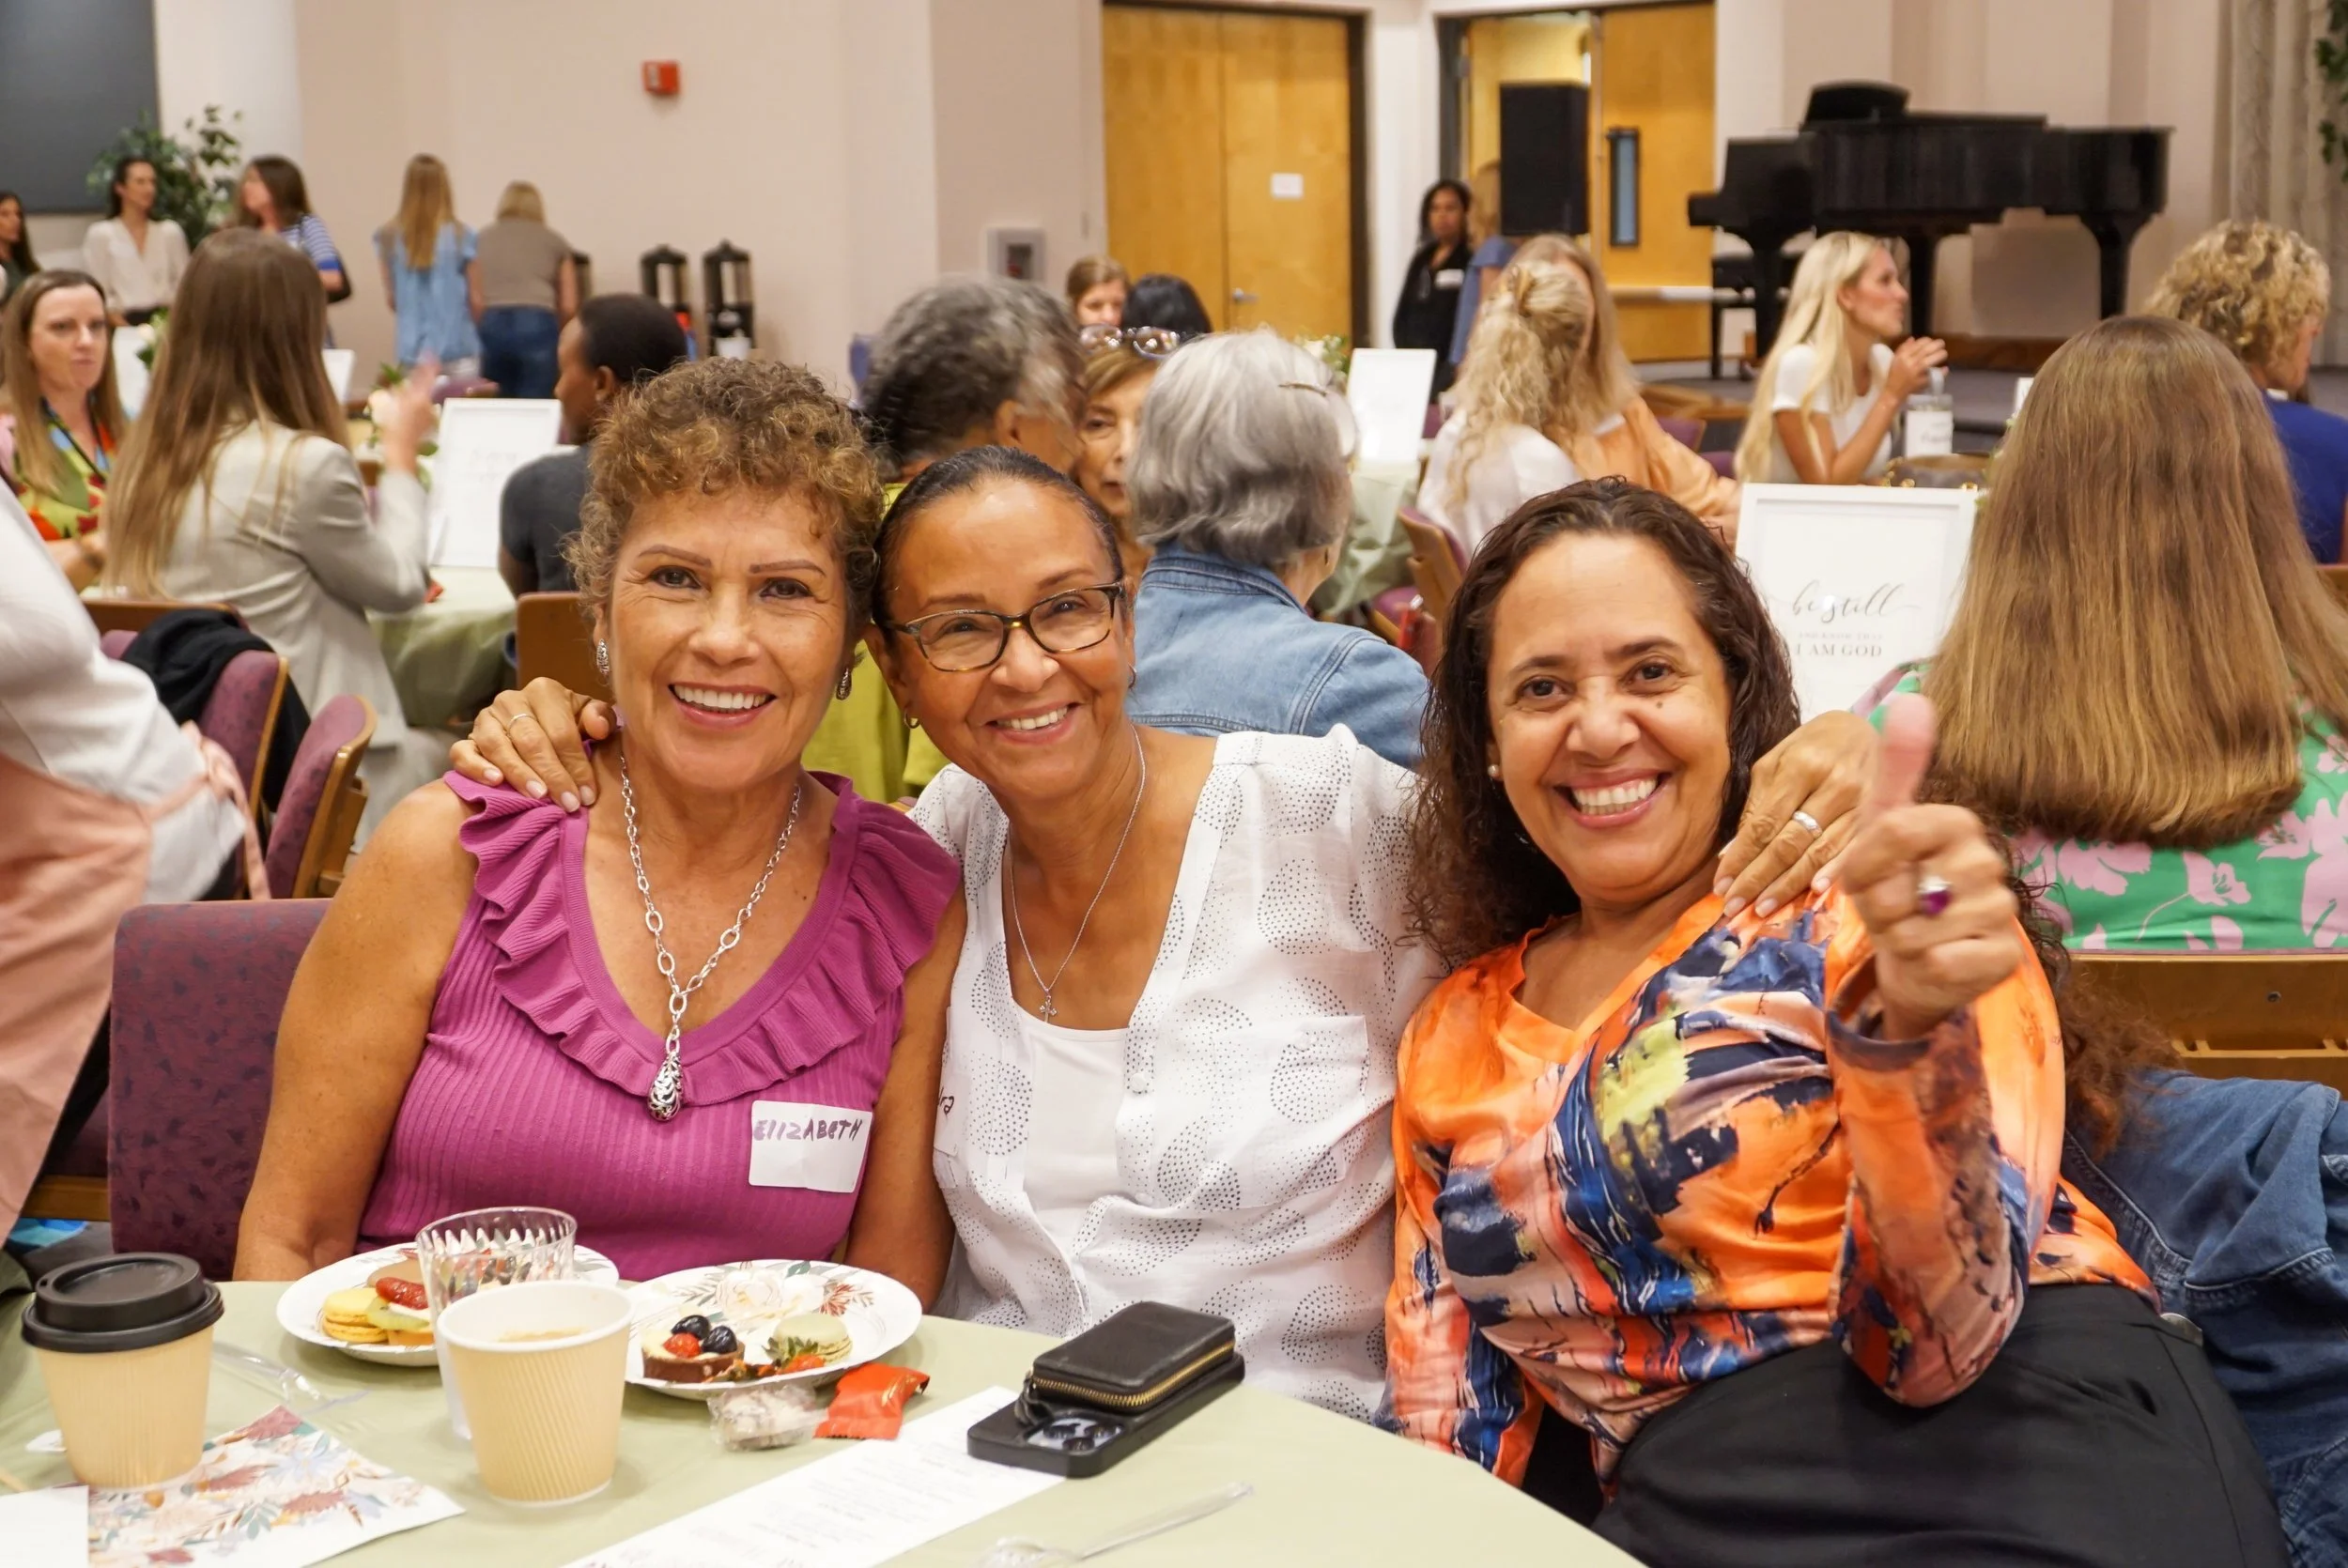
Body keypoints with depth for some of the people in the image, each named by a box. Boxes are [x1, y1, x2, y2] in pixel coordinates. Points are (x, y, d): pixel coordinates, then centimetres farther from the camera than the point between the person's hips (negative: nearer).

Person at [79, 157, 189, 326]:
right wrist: (128, 331, -13)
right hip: (126, 323, -2)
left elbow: (184, 285, 11)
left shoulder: (171, 232, 13)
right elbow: (99, 295, 0)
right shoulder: (100, 235, 5)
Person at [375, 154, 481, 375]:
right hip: (457, 349, -2)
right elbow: (475, 299, -1)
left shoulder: (389, 238, 0)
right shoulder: (460, 237, -7)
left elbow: (391, 300, 6)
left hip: (413, 352, 2)